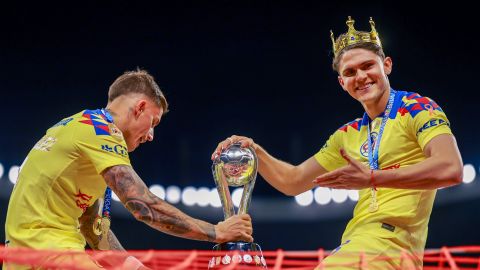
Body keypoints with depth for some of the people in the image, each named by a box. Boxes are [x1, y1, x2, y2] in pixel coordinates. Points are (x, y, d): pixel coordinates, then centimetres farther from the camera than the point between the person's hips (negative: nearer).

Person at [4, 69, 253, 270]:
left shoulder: (80, 125, 19)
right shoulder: (102, 129, -10)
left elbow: (91, 225, 18)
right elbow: (145, 208, -19)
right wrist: (217, 232, -11)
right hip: (46, 247, -10)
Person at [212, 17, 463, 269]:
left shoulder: (417, 108, -1)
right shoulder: (348, 135, 20)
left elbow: (450, 169, -18)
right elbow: (293, 182, 24)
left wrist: (372, 178, -22)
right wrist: (255, 153, 7)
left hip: (389, 242, -7)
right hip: (355, 246, 7)